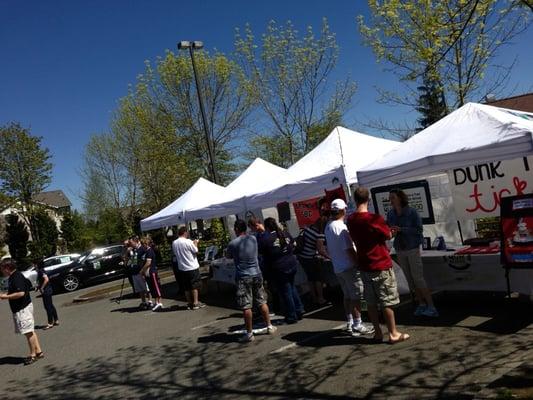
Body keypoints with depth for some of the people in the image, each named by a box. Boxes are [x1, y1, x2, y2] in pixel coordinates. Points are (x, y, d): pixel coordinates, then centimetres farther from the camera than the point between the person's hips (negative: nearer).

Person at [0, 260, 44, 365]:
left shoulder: (17, 278, -18)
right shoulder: (13, 277, 13)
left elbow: (21, 293, -26)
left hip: (23, 309, -11)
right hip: (21, 308, 11)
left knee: (28, 332, -3)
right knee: (30, 331, 13)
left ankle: (33, 354, 4)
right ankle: (38, 351, 19)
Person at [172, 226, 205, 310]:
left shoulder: (174, 243, 1)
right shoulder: (188, 242, -17)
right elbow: (196, 251, -10)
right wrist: (195, 244, 8)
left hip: (182, 268, 6)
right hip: (192, 267, -5)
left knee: (186, 287, 12)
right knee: (195, 286, 4)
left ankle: (190, 303, 17)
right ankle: (195, 303, 5)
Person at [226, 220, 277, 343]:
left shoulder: (233, 243, -12)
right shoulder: (253, 239, 3)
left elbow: (228, 256, 4)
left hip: (243, 278, -5)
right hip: (256, 274, 5)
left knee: (246, 306, 0)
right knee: (262, 302, 16)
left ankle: (249, 333, 5)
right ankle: (269, 326, 25)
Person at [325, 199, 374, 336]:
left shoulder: (328, 227, 7)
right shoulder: (341, 227, -20)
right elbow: (349, 250, -20)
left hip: (337, 267, 9)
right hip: (349, 267, -9)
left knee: (347, 296, 17)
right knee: (356, 297, 0)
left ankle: (350, 324, 24)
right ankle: (357, 326, 5)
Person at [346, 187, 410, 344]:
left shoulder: (350, 220, 0)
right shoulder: (375, 218, -19)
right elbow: (389, 236, -6)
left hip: (364, 266, 6)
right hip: (381, 266, -6)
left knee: (371, 302, 12)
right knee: (387, 301, 4)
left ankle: (377, 332, 21)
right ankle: (393, 334, 12)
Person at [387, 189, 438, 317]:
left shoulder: (412, 212, -14)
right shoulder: (390, 214, 1)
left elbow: (419, 229, -14)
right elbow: (388, 229, 8)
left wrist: (401, 229, -24)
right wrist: (391, 232, -17)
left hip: (413, 248, -5)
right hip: (400, 250, 5)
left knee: (418, 278, -7)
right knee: (410, 279, 9)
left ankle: (431, 307, 1)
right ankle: (421, 304, 20)